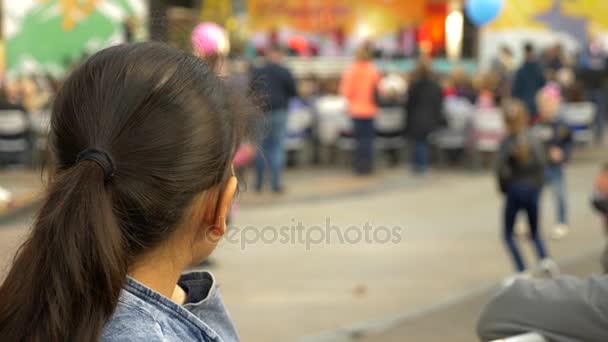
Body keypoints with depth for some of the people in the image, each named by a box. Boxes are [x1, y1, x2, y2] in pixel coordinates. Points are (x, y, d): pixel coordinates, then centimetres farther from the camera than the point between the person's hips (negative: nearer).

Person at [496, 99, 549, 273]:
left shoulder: (507, 142, -12)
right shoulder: (534, 139, -2)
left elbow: (501, 169, -20)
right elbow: (541, 165, -2)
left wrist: (504, 187, -4)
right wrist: (537, 186, 9)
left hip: (514, 190, -4)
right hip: (533, 189, 4)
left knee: (508, 234, 11)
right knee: (535, 233, 19)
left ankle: (522, 271, 0)